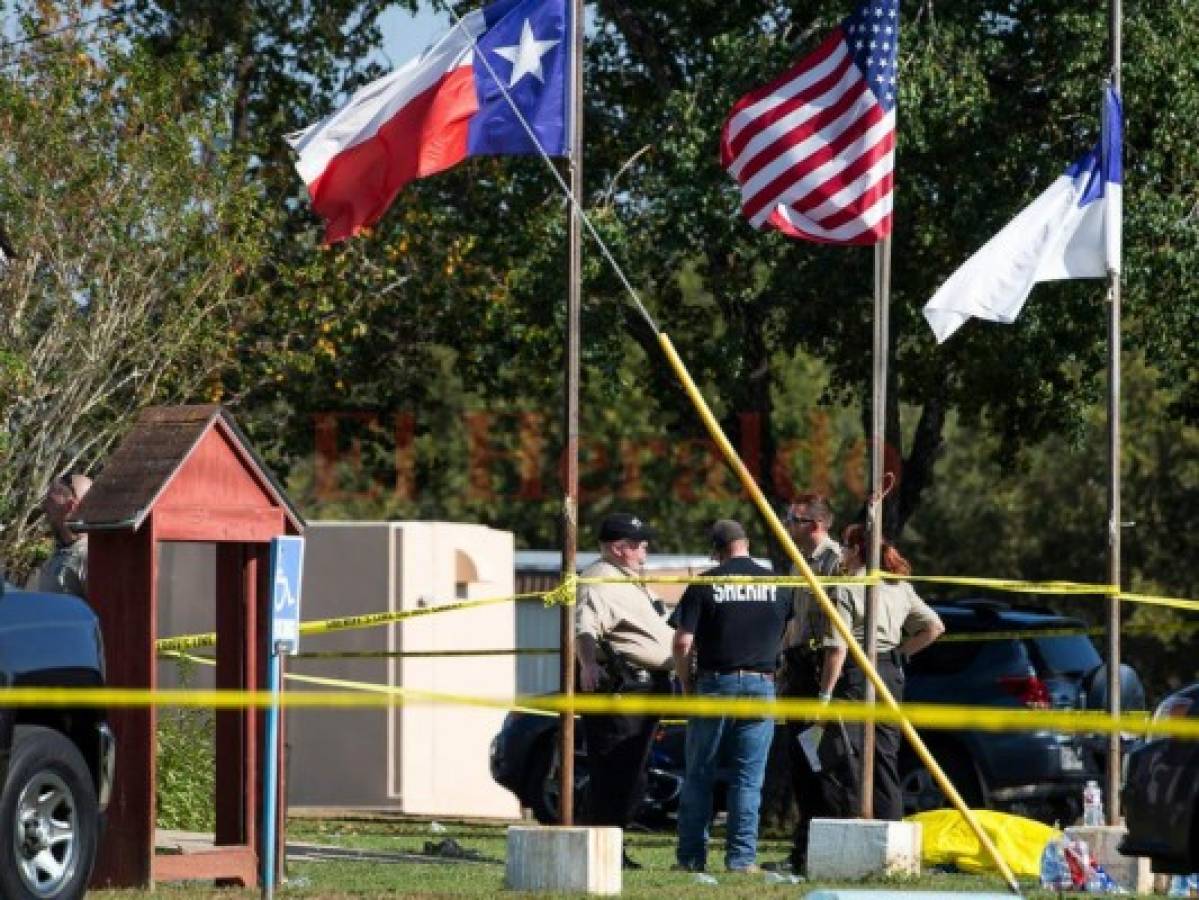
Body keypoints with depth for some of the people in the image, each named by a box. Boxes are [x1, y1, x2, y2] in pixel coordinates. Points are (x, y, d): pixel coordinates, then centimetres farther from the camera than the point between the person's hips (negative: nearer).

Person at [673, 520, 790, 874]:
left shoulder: (704, 585, -3)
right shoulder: (777, 585, 4)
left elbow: (683, 643, -7)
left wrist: (686, 686, 5)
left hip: (714, 683, -1)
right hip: (761, 685, 1)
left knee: (699, 776, 8)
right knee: (748, 778, 4)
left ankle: (691, 856, 9)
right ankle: (742, 858, 0)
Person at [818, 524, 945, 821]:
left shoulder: (847, 590, -8)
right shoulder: (900, 588, 13)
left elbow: (837, 648, -13)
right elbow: (935, 627, 13)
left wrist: (825, 694, -11)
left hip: (857, 675, -7)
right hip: (892, 674, 7)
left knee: (851, 760, -5)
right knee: (886, 760, 11)